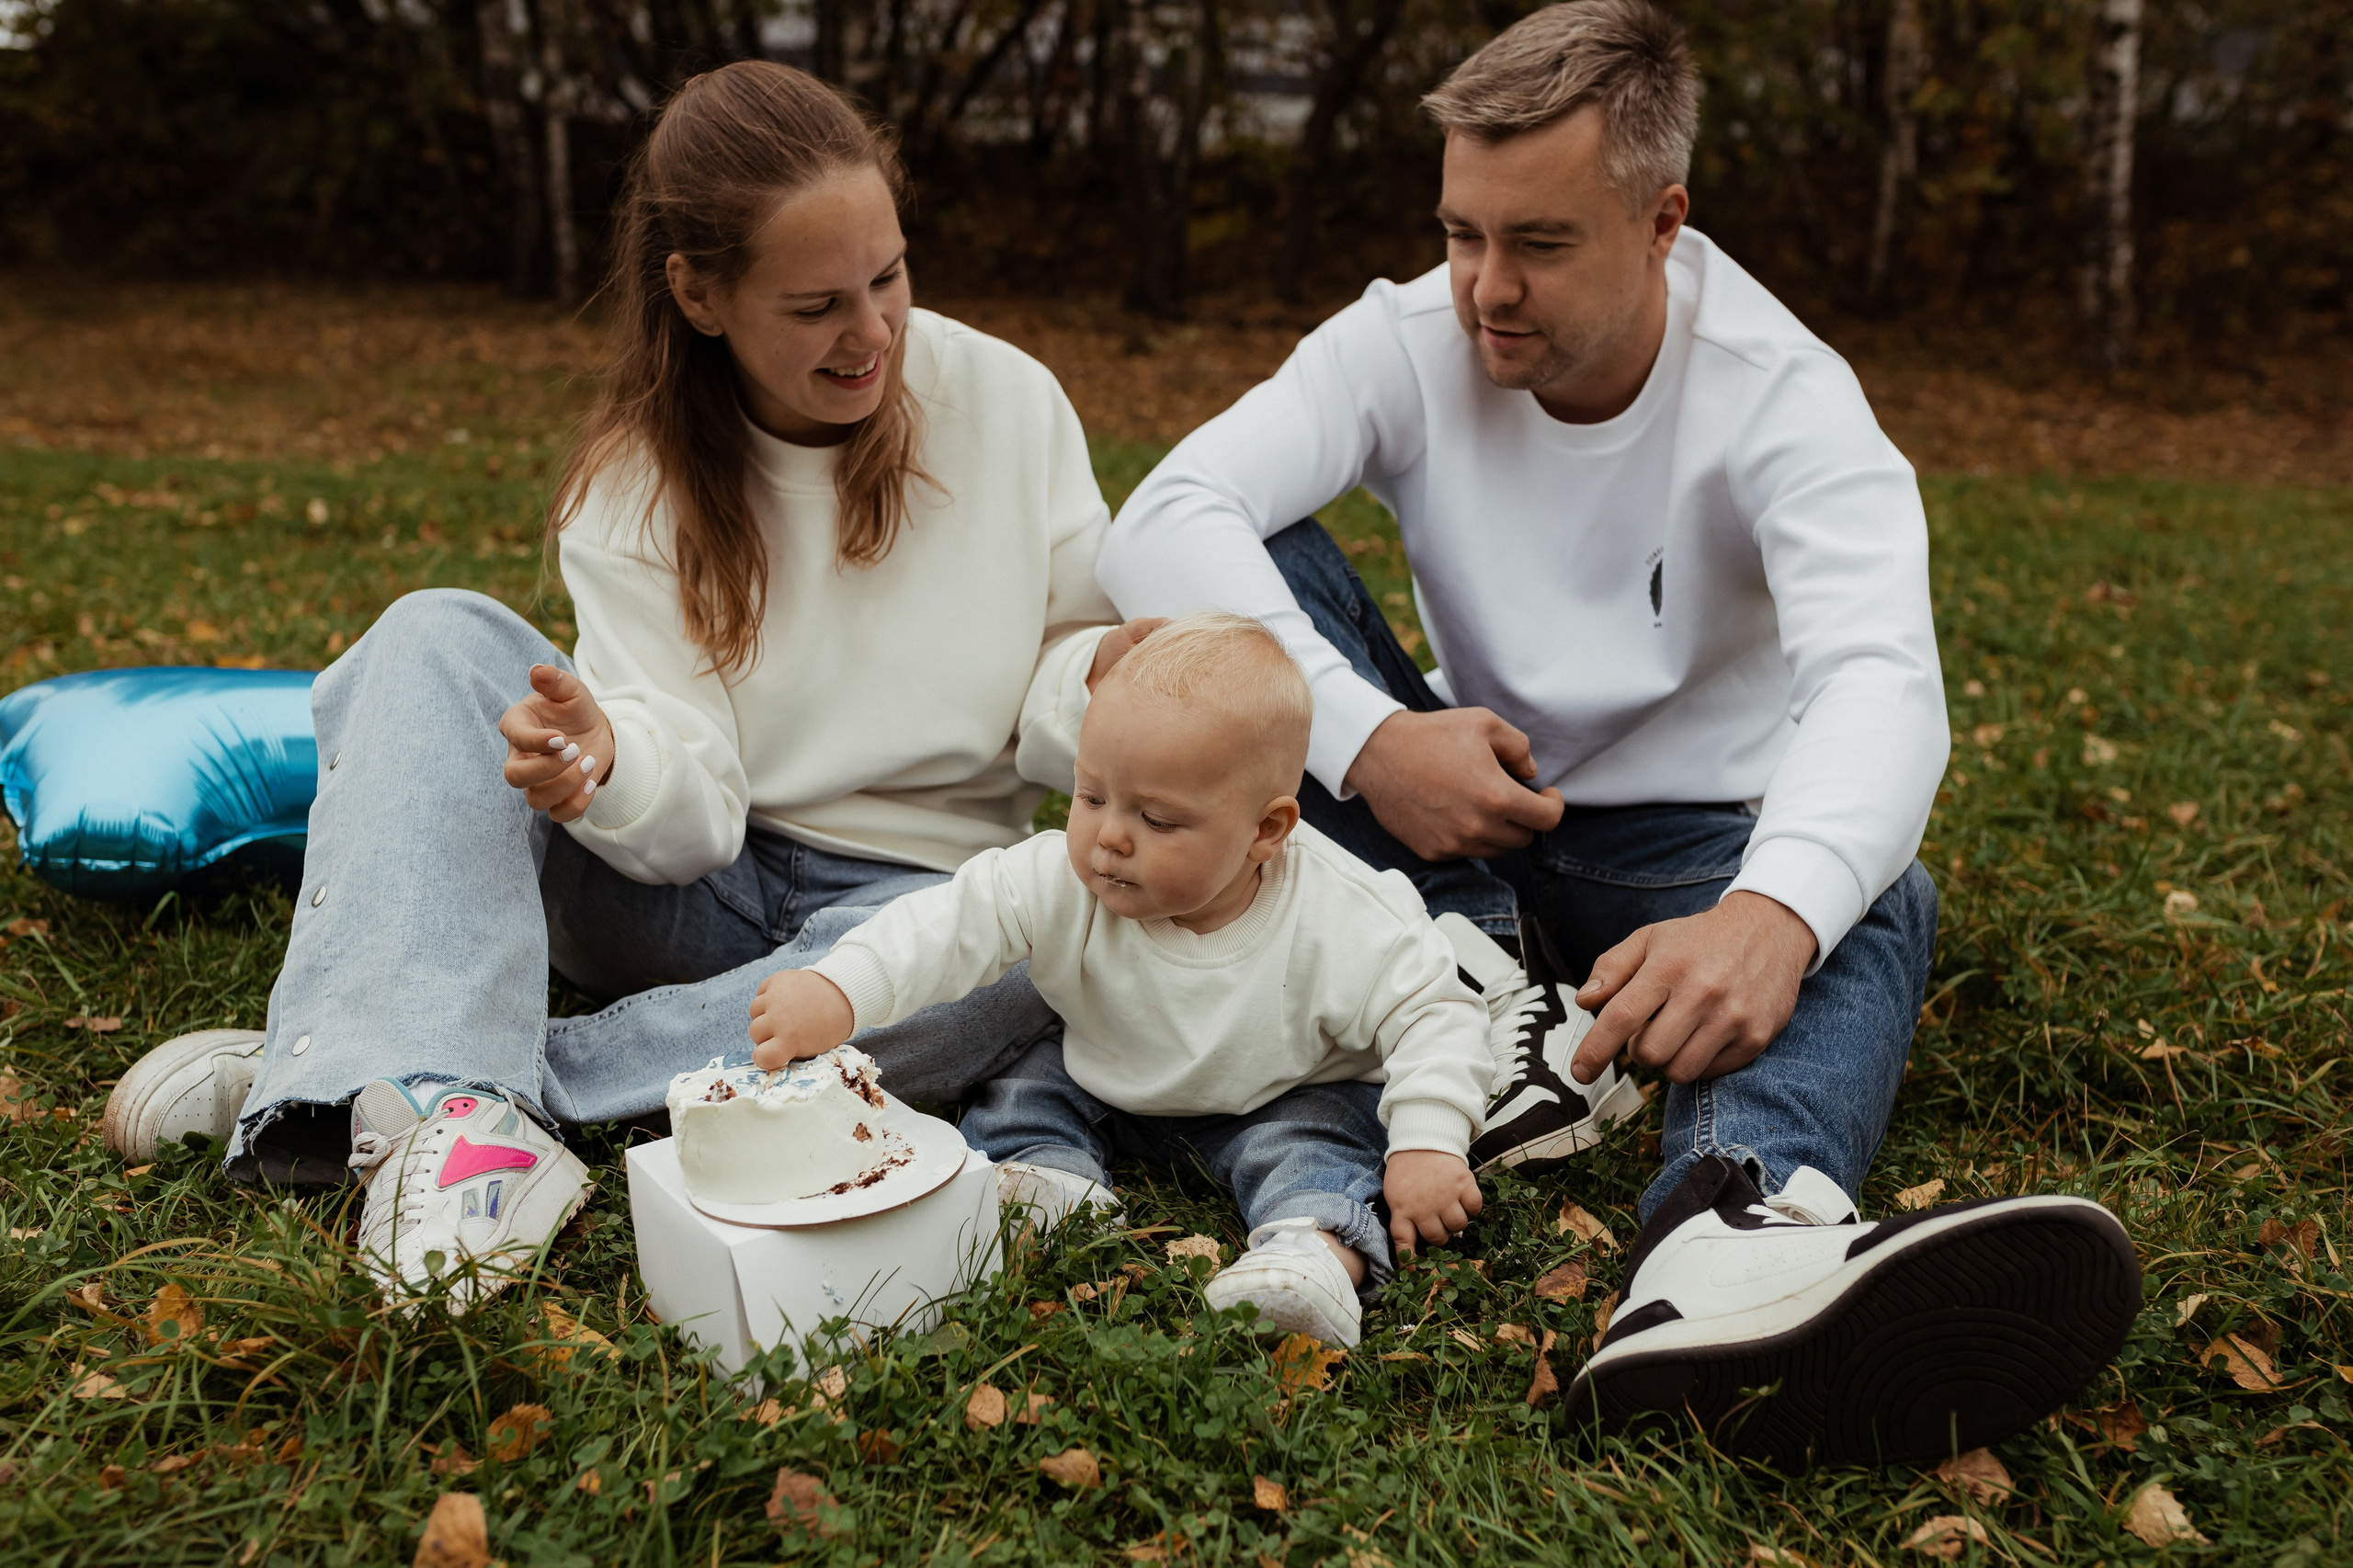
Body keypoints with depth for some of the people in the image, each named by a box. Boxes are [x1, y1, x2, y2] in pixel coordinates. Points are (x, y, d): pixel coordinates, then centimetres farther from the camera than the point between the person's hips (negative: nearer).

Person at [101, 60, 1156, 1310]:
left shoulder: (1004, 402, -8)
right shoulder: (636, 485, -6)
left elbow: (1070, 668, 0)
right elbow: (689, 818, -14)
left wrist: (1095, 684, -24)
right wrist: (608, 758, -37)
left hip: (909, 888, 0)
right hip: (689, 880, 1)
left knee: (1013, 961, -37)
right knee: (438, 637, -18)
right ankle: (453, 1099, -36)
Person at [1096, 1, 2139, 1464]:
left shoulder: (1787, 398, -16)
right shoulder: (1411, 341, -10)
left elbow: (1880, 682, -34)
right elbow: (1162, 523, -23)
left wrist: (1770, 914, -55)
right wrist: (1367, 738, -37)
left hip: (1682, 850, -1)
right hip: (1445, 834, 2)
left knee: (1873, 899, -34)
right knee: (1259, 563, -18)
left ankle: (1738, 1239, -66)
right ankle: (1488, 990, -32)